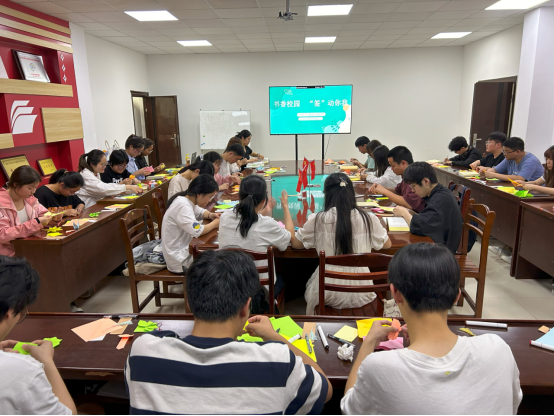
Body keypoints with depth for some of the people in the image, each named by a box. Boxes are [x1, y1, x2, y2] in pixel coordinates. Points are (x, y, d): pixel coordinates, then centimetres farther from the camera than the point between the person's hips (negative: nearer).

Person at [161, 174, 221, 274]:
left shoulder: (188, 200, 4)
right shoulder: (182, 206, -25)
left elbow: (200, 212, 23)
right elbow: (197, 231, -33)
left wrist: (210, 215, 1)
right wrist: (215, 223, -16)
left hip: (185, 249, 9)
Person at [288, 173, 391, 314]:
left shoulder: (317, 220, -14)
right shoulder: (368, 219, -10)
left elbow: (295, 243, 2)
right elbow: (387, 244, 6)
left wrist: (286, 208, 12)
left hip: (328, 296, -1)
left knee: (311, 283, 32)